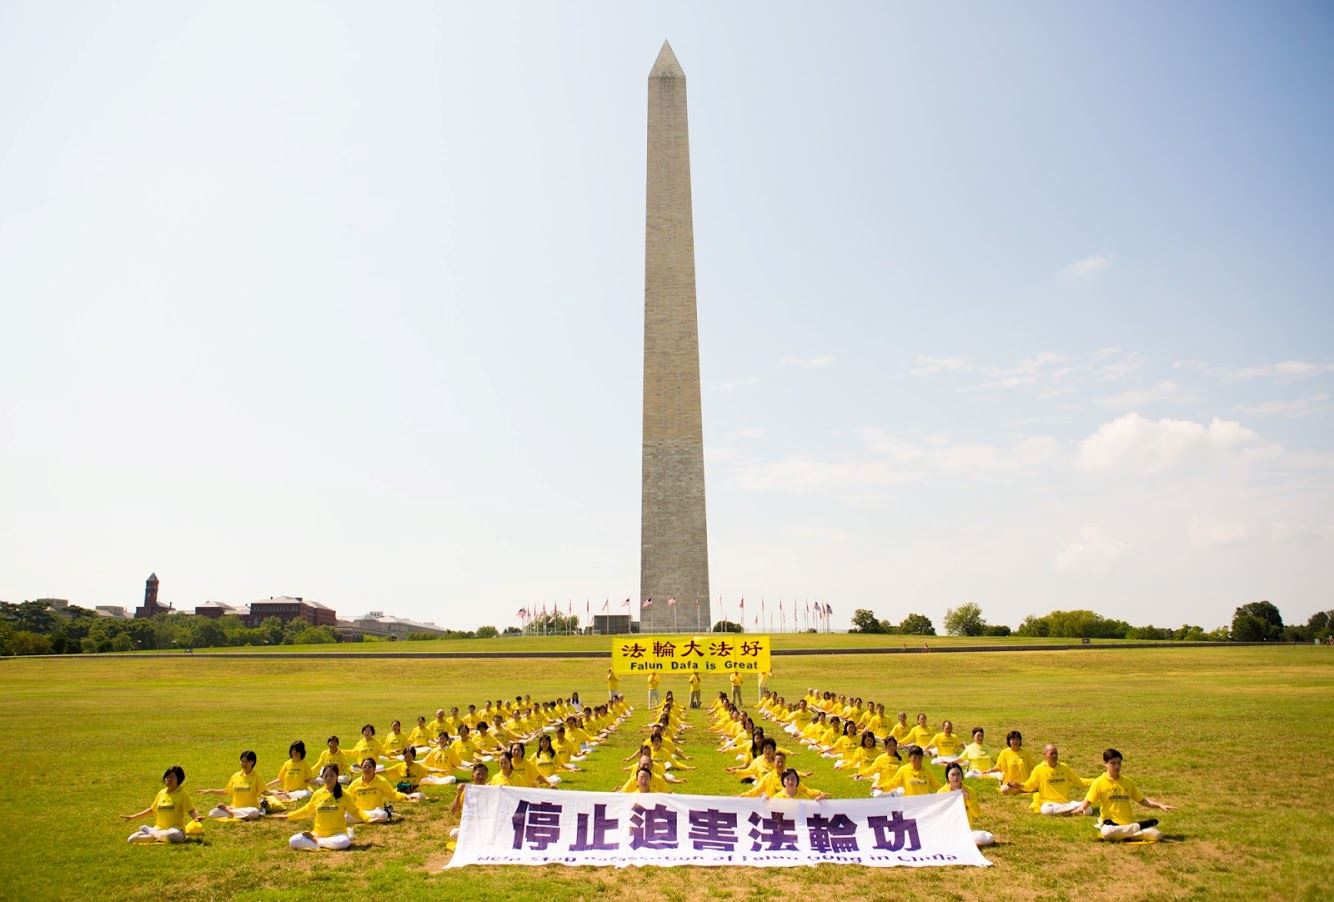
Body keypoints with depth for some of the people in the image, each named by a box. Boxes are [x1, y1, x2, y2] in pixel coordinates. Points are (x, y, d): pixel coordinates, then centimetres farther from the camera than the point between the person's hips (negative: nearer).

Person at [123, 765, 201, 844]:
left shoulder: (182, 794, -2)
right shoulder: (161, 793, 14)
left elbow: (190, 810, -8)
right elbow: (151, 810, 25)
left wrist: (196, 818, -29)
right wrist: (132, 817, 23)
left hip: (175, 829, -4)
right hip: (159, 828, 4)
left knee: (173, 835, -40)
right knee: (131, 840, -15)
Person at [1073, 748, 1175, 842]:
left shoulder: (1127, 781, 11)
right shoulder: (1099, 782, -3)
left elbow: (1142, 800, 17)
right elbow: (1088, 801, -6)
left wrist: (1160, 805, 3)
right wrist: (1081, 808, -27)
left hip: (1129, 823, 3)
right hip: (1110, 823, -3)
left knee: (1156, 835, -20)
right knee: (1107, 832, -40)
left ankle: (1124, 836, -13)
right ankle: (1138, 826, -20)